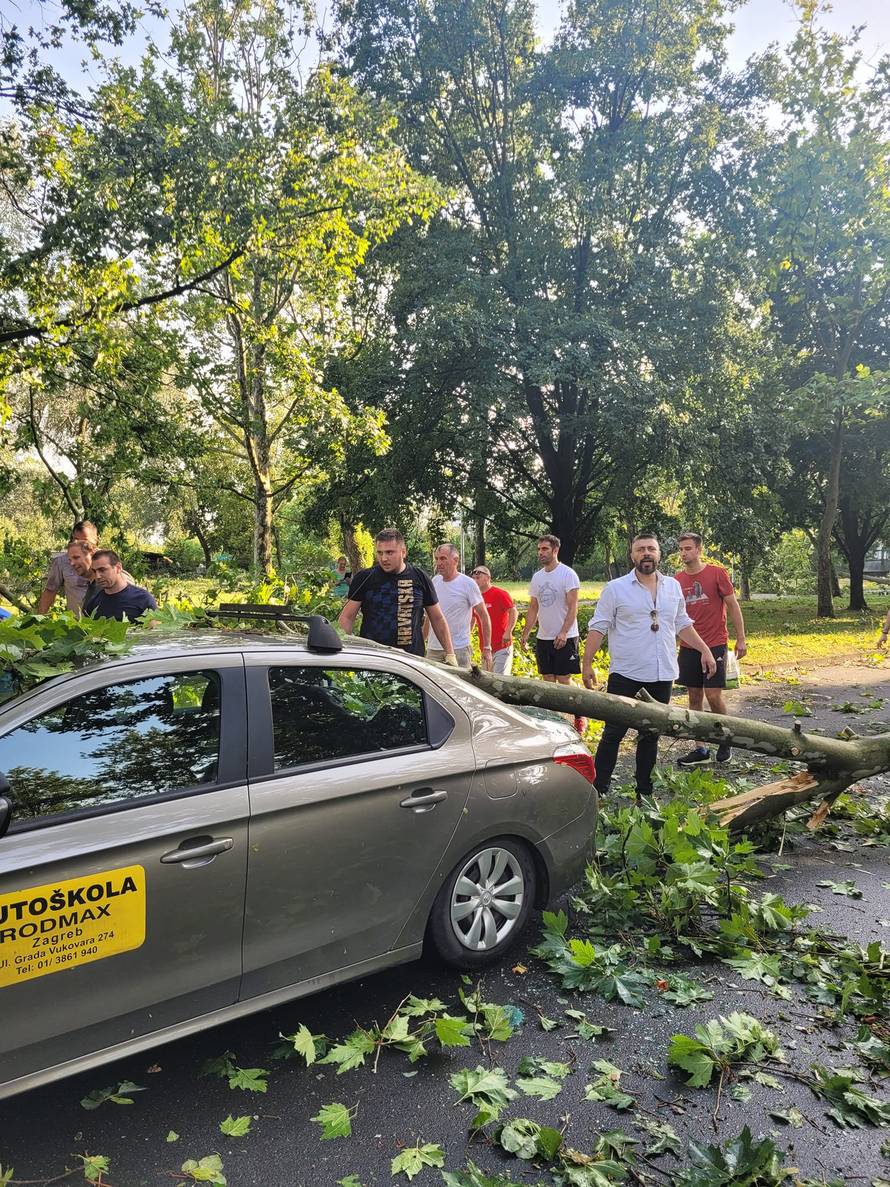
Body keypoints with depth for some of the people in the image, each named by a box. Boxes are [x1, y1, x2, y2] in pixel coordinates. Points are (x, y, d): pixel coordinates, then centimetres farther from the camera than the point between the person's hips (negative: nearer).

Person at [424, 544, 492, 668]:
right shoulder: (434, 581, 9)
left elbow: (484, 616, -5)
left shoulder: (468, 584, -7)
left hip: (459, 649, -5)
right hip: (433, 649, 5)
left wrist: (487, 648, -8)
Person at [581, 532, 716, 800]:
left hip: (661, 676, 4)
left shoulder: (673, 586, 9)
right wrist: (587, 663, -9)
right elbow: (598, 628, -5)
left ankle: (644, 792, 24)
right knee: (613, 734, -2)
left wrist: (705, 650, 10)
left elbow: (682, 624, 18)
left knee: (650, 736, 13)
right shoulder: (616, 588, -4)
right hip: (625, 676, -4)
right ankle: (598, 790, 6)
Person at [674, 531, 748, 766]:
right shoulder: (677, 580, 6)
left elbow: (733, 605, -2)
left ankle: (726, 740, 18)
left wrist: (740, 638, -4)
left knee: (713, 695, -7)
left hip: (715, 645, -4)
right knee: (694, 696, 6)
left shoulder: (717, 573, -5)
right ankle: (700, 750, 14)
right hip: (688, 646, 4)